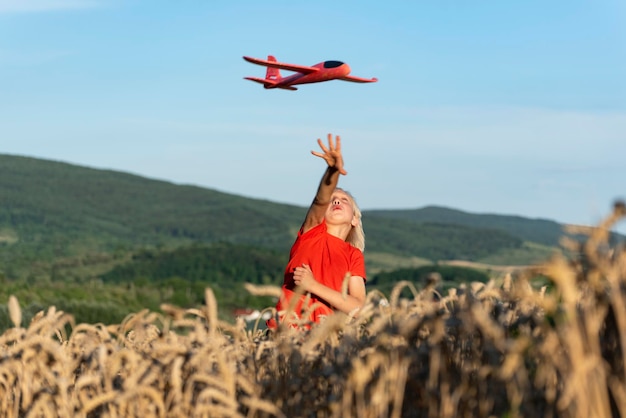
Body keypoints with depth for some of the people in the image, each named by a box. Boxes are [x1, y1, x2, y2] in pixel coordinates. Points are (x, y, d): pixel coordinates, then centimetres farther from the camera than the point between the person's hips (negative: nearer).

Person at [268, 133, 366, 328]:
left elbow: (357, 308, 1)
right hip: (285, 326, -1)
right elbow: (320, 200, -10)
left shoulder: (354, 255, 13)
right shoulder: (312, 232, 11)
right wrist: (333, 169, -29)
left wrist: (314, 286, -9)